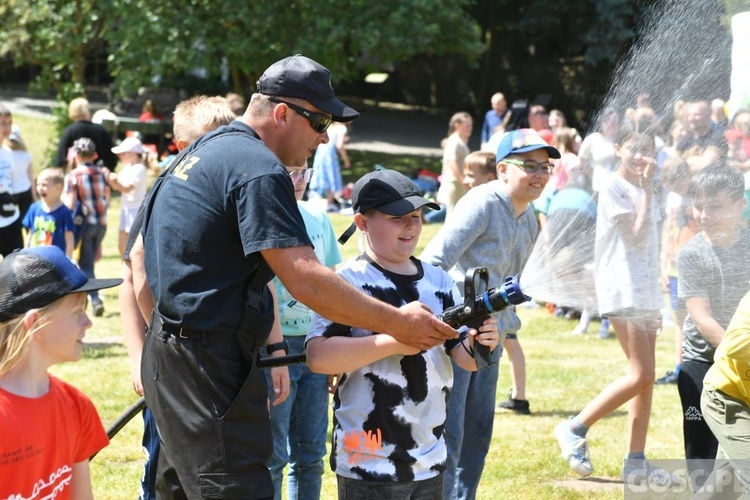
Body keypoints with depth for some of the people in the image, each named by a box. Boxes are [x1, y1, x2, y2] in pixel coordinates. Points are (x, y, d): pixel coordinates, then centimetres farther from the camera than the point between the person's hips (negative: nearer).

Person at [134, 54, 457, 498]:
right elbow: (306, 281, -23)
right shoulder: (260, 169, -16)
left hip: (170, 356, 11)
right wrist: (398, 324, -17)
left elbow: (141, 259, 22)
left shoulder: (199, 153, 16)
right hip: (209, 368, -11)